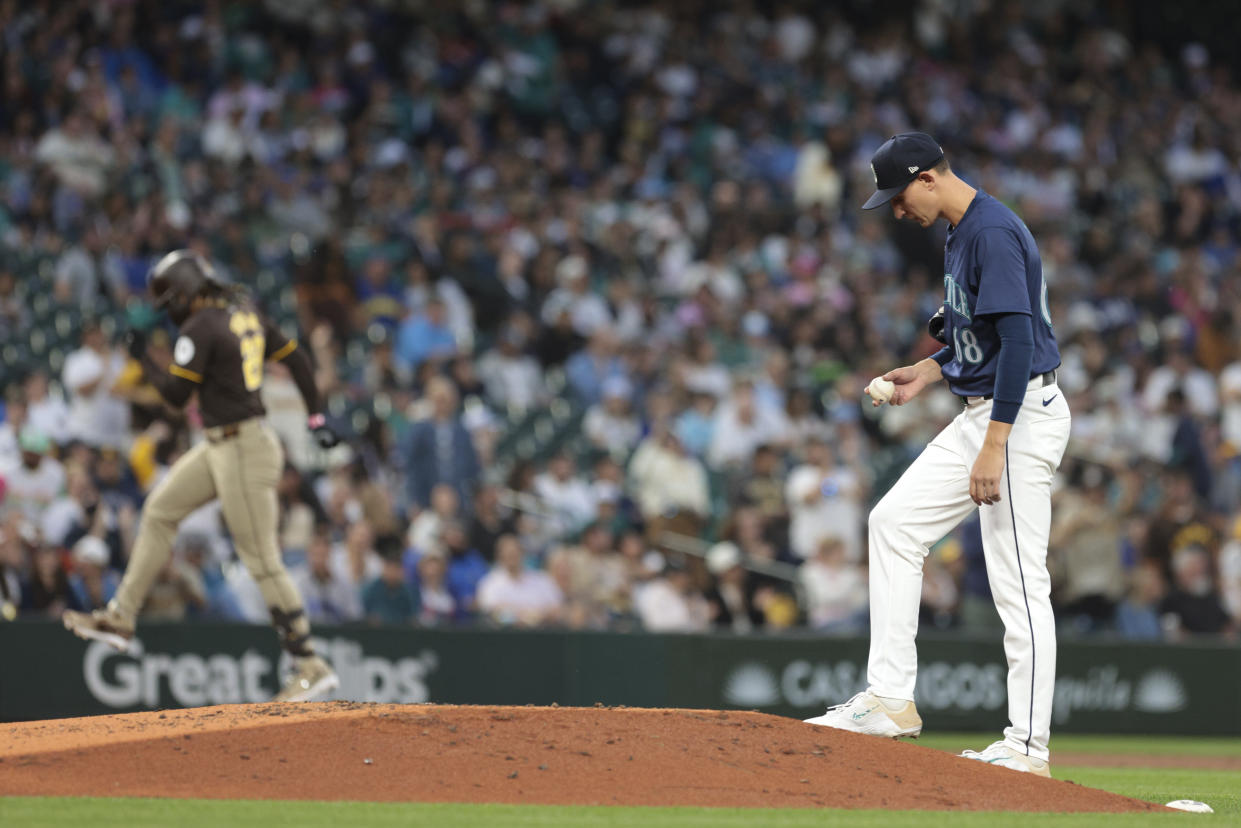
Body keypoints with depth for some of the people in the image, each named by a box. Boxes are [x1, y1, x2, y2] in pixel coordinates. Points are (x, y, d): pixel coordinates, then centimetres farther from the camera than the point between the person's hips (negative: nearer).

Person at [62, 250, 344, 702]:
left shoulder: (200, 328, -15)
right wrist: (316, 418, 13)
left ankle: (311, 666, -5)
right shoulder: (245, 314, 11)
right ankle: (120, 618, 20)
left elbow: (176, 394, -14)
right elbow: (296, 358, 12)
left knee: (262, 559, -7)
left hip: (242, 448, -10)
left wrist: (142, 357, 0)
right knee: (160, 509, 15)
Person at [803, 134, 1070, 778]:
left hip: (1022, 416, -11)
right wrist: (926, 372, 11)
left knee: (1018, 581, -8)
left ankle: (1029, 745, -4)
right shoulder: (958, 234, 14)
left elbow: (1018, 339, -25)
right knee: (895, 522, 9)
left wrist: (993, 448, -27)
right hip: (980, 411, 11)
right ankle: (891, 699, 10)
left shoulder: (994, 233, -18)